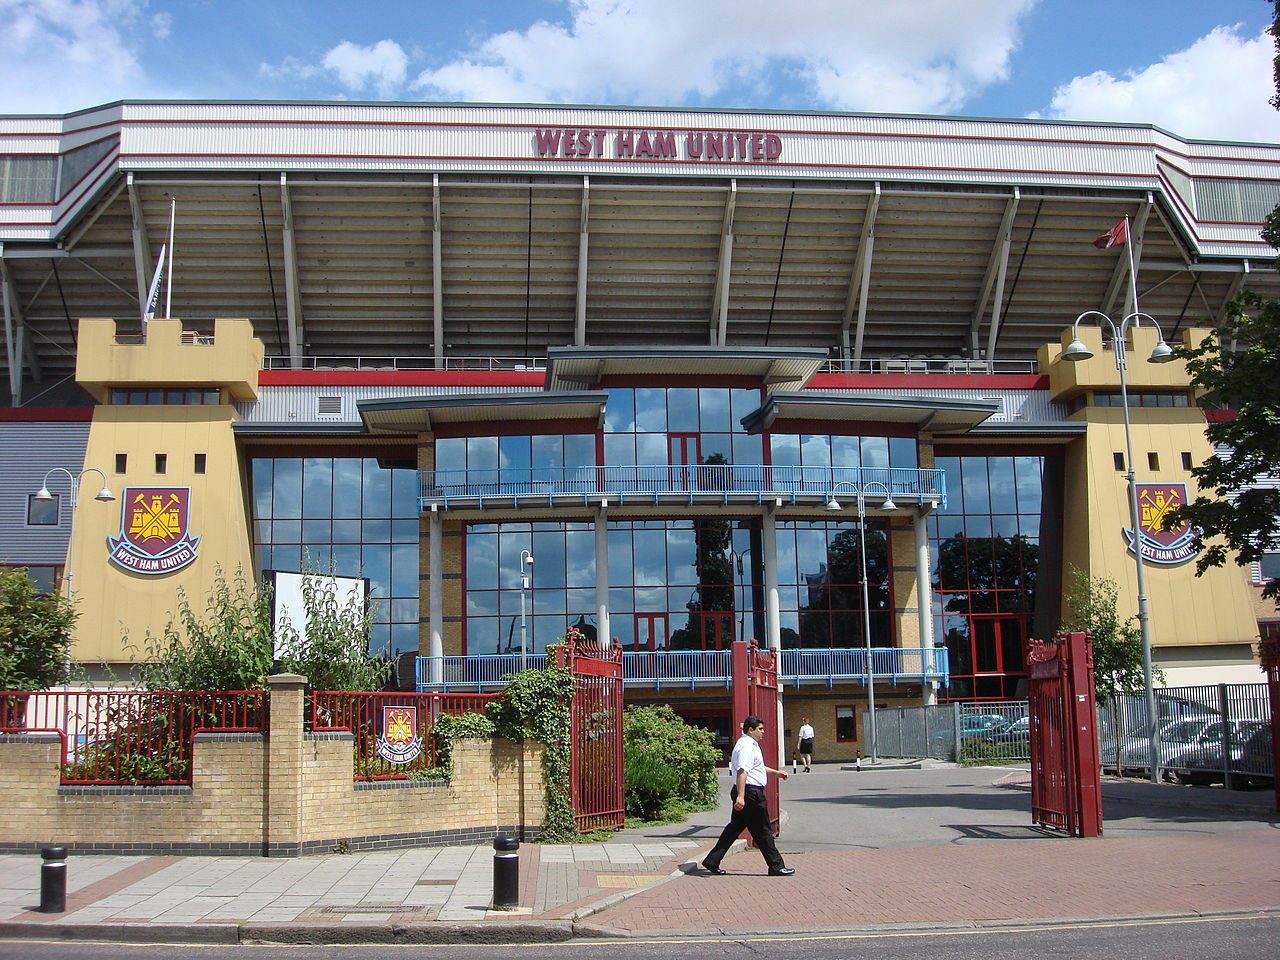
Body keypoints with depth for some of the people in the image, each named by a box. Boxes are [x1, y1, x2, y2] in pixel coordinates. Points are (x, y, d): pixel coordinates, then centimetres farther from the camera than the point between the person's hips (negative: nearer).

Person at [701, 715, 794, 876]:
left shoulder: (749, 744, 20)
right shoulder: (747, 746, -16)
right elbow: (742, 771, -28)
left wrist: (776, 772, 43)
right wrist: (741, 796, -36)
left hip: (744, 793, 11)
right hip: (751, 792, -11)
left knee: (734, 827, 12)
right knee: (762, 831, -1)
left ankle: (712, 861, 12)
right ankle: (776, 867, 7)